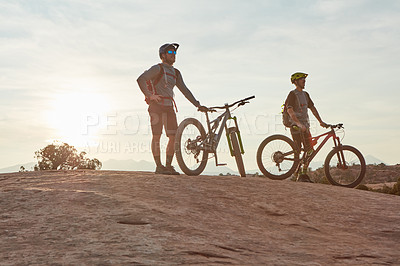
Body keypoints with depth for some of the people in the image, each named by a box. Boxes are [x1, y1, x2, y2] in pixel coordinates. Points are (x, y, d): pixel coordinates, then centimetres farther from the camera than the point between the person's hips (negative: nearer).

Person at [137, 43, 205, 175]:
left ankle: (168, 165, 5)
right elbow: (141, 79, -12)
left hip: (169, 106, 7)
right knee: (157, 135, -7)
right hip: (156, 105, -6)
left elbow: (184, 90, 17)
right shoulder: (158, 68, -2)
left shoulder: (176, 73, 19)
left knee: (174, 136, -2)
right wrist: (149, 95, -18)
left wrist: (197, 104, 10)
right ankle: (159, 166, -3)